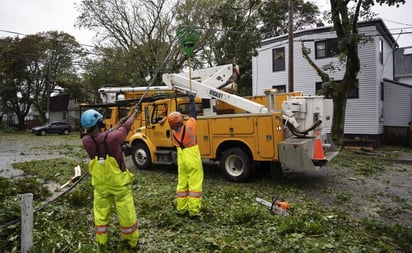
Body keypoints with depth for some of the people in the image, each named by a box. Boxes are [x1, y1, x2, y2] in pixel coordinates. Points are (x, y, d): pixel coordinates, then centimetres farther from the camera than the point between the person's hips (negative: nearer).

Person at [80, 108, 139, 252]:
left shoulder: (86, 141, -15)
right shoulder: (113, 137, -25)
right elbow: (126, 127, -4)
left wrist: (118, 123, 16)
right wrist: (134, 115, 16)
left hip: (100, 185, 3)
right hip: (119, 183, -3)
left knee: (101, 215, 17)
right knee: (126, 213, 12)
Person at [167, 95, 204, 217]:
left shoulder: (174, 131, -2)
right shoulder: (188, 126, -16)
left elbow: (177, 124, 18)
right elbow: (193, 114, -4)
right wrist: (192, 100, 11)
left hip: (181, 161, 5)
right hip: (193, 160, -5)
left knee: (182, 184, 15)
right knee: (195, 184, 0)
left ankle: (181, 209, 22)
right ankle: (193, 211, 3)